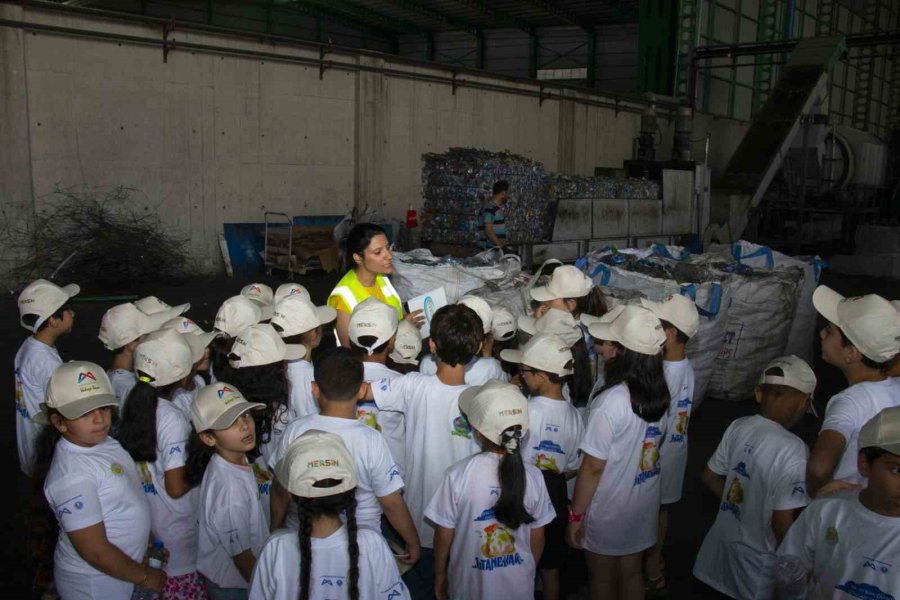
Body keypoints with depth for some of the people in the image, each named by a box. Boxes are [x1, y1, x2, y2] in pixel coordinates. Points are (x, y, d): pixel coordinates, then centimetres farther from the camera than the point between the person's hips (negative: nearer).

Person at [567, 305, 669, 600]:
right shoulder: (660, 394, -9)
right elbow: (655, 443, 4)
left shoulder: (610, 403, -29)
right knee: (631, 574, 24)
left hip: (607, 510, -6)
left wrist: (576, 514, -12)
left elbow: (593, 467, -23)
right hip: (644, 504, 6)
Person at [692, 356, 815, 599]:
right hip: (757, 558, -5)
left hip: (724, 540, 6)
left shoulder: (738, 426, -6)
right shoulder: (793, 450, -25)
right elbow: (782, 522, -24)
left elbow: (710, 477, 7)